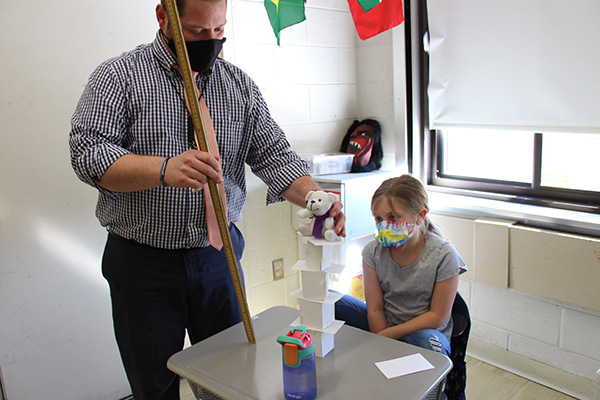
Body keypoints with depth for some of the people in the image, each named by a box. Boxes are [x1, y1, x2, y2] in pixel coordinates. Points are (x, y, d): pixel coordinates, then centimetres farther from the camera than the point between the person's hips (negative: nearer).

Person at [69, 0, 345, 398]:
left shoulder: (239, 84, 5)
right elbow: (89, 153, -15)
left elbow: (273, 153, 2)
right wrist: (164, 169, -33)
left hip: (219, 256, 3)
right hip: (142, 261, -2)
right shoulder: (117, 76, -5)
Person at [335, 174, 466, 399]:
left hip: (423, 332, -3)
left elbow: (436, 317, -15)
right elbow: (375, 310, -6)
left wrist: (388, 335, -19)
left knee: (430, 344, -40)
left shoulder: (444, 256, -18)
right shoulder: (373, 251, -8)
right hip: (382, 328, 3)